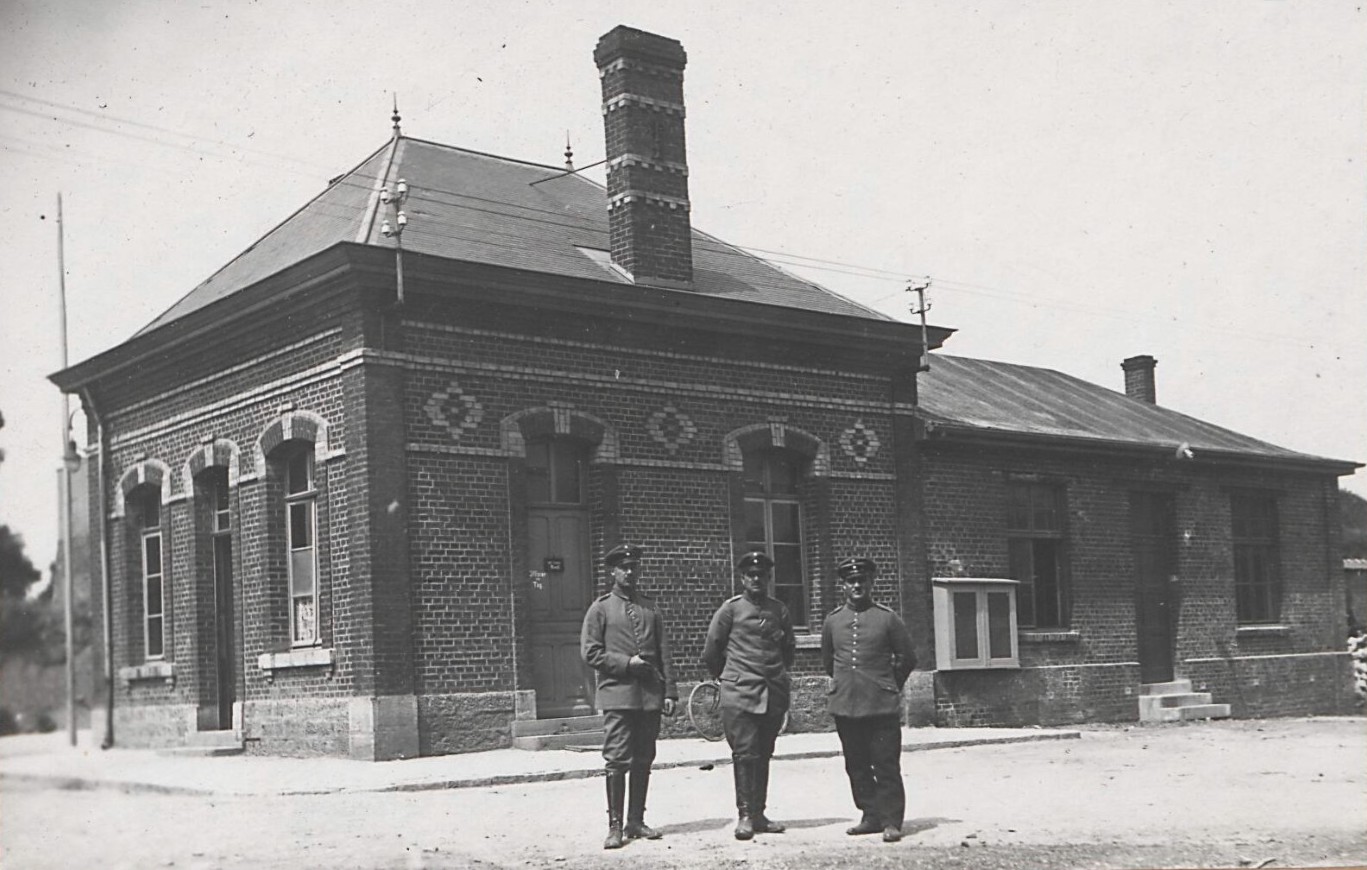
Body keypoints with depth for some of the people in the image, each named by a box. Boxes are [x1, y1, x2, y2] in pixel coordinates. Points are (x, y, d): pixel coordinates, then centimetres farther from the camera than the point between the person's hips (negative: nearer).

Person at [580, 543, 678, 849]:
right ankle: (615, 825, -2)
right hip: (617, 694, -4)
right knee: (617, 761, -7)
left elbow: (664, 654, 13)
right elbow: (590, 652, -2)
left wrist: (670, 692, 5)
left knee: (643, 761, 7)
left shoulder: (651, 609, 15)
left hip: (650, 695, 4)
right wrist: (627, 663, -11)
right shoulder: (600, 608, 4)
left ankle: (636, 821, 15)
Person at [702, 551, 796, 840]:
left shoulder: (778, 609, 12)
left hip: (774, 694, 4)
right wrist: (726, 676, 15)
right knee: (745, 754, -8)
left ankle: (759, 814, 14)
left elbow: (790, 647, 26)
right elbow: (711, 650, 7)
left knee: (763, 754, 8)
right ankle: (745, 815, -4)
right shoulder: (731, 608, 0)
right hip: (740, 694, -4)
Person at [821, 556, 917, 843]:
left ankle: (890, 821, 1)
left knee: (887, 766, -4)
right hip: (845, 706, 3)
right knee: (857, 766, 8)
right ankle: (871, 816, 19)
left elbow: (907, 659, 8)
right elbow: (827, 660, 22)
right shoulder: (833, 620, 6)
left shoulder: (888, 618, -1)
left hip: (882, 706, -3)